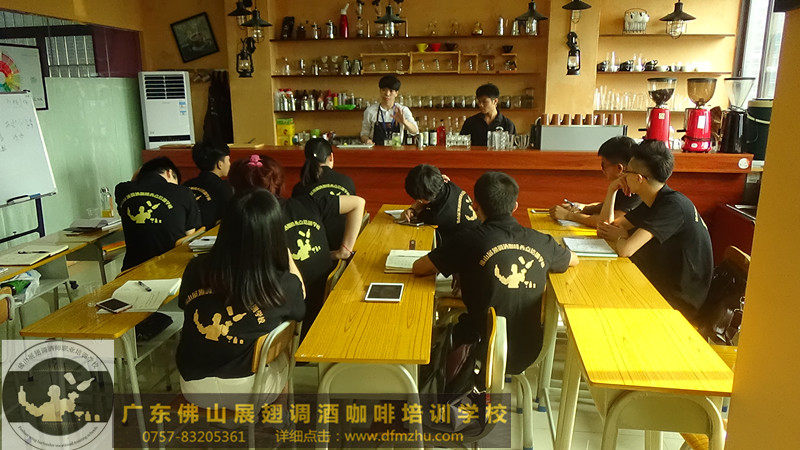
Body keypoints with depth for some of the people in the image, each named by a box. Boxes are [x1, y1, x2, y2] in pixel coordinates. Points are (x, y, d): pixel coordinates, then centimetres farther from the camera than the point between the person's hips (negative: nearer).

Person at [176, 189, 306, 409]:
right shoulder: (283, 285, -24)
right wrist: (286, 253, 8)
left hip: (193, 384, 3)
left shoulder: (196, 269, -16)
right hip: (245, 392, -2)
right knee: (284, 353, 28)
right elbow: (298, 308, 2)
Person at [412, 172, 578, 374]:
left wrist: (456, 265, 9)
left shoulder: (470, 241, -18)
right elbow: (574, 259, 17)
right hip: (528, 353, 4)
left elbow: (418, 268, -8)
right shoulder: (541, 242, -6)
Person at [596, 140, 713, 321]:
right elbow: (608, 226, 10)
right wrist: (612, 190, 0)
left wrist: (621, 236, -10)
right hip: (663, 284, 8)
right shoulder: (653, 202, 5)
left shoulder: (673, 206, -25)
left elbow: (626, 250, -33)